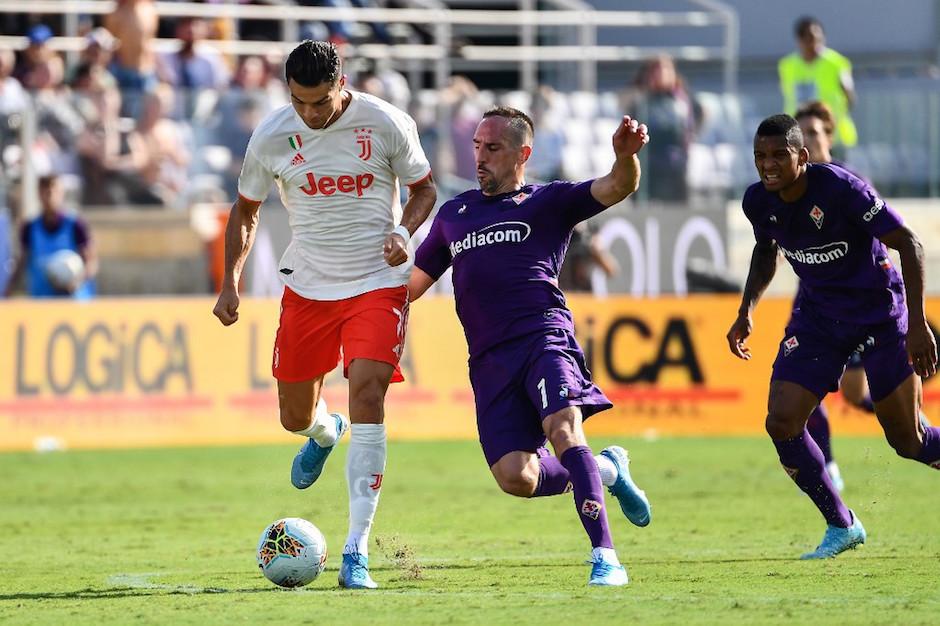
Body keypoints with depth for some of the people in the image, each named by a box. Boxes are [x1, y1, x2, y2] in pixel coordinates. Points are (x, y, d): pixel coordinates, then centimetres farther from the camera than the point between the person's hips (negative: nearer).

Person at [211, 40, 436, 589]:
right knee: (295, 418, 9)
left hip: (378, 282, -3)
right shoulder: (272, 136, -7)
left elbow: (424, 188, 4)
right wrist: (230, 283, -1)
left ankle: (358, 553, -18)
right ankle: (325, 432, 53)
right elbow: (246, 211, 8)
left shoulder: (386, 123, -12)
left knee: (367, 395, -20)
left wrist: (403, 232, -17)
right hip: (307, 286, 3)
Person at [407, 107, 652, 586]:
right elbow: (413, 282, 32)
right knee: (515, 477, -12)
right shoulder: (454, 214, 25)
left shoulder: (548, 202, 11)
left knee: (563, 432, -29)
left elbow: (617, 188, -4)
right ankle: (606, 470, 16)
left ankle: (605, 558, -28)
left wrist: (626, 155, -26)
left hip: (544, 338, -4)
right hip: (490, 361, 4)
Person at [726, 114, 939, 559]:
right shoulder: (759, 202, -8)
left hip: (880, 312, -5)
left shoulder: (842, 189, -26)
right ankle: (841, 527, 8)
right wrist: (747, 310, 6)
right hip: (817, 317, 5)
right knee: (781, 423, -9)